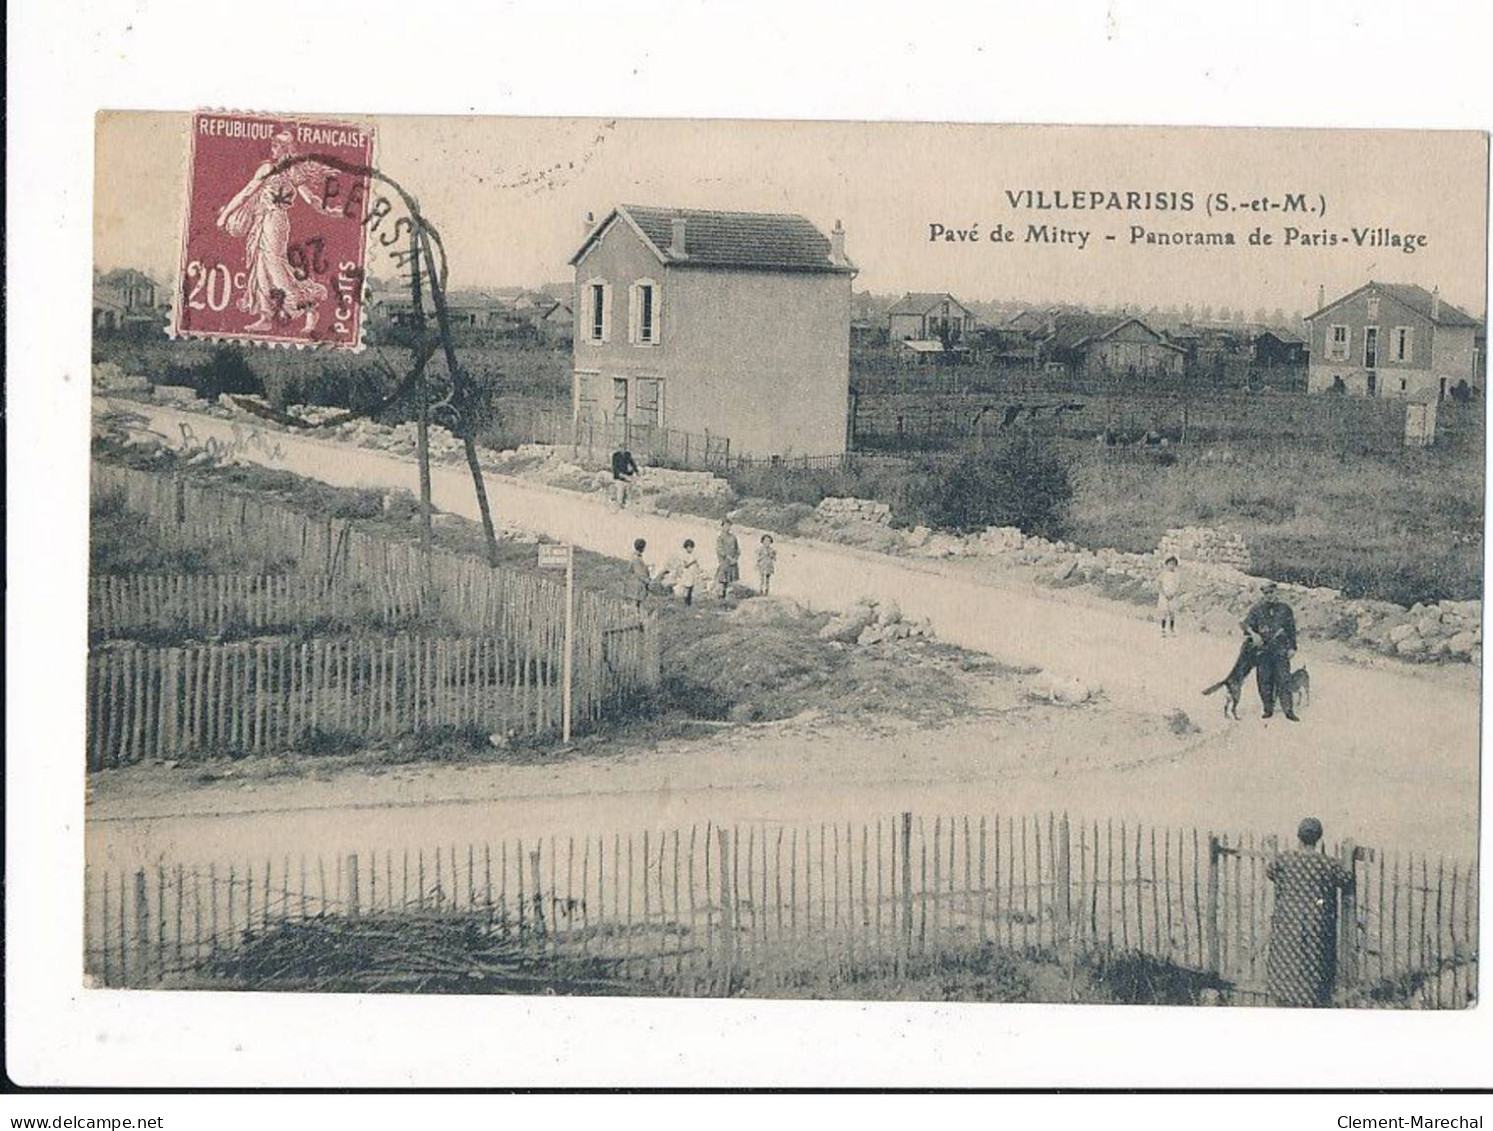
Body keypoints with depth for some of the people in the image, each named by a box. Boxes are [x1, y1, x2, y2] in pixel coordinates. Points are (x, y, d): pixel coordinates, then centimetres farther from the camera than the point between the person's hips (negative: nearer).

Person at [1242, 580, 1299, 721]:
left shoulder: (1285, 609, 8)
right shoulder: (1257, 609, 6)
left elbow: (1292, 630, 11)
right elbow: (1247, 624, 1)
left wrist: (1292, 647, 4)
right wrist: (1253, 634, -19)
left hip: (1281, 650, -1)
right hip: (1263, 650, 1)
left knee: (1284, 680, -7)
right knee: (1264, 681, 3)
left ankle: (1289, 710, -7)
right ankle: (1268, 708, 13)